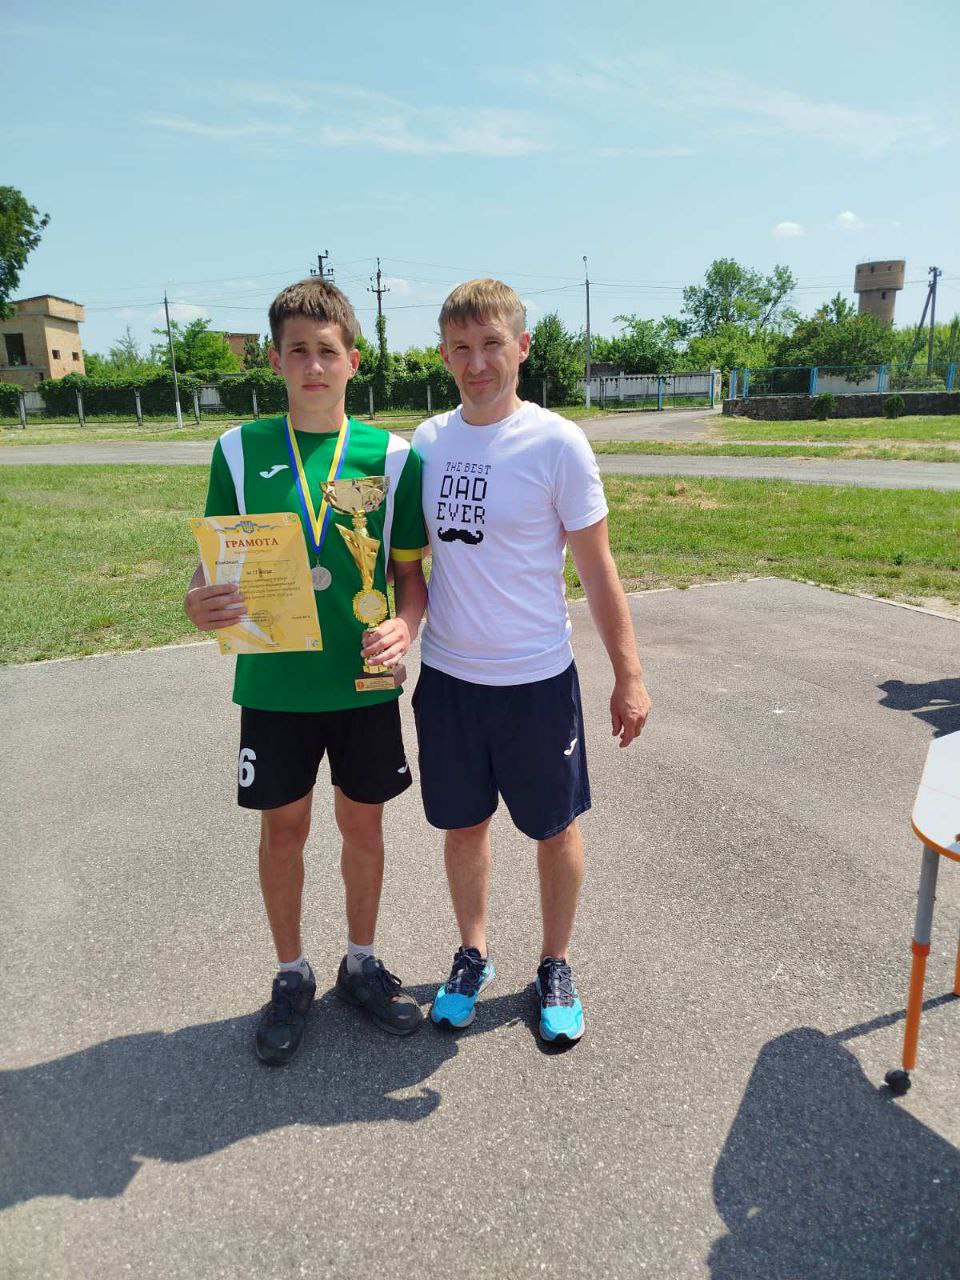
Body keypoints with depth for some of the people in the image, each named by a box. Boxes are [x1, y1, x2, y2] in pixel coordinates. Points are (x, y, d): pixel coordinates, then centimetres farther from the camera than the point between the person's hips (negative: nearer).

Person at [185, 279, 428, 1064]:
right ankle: (292, 976, 35)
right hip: (274, 683, 0)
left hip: (364, 681, 0)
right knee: (284, 826, 12)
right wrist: (199, 603, -18)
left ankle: (362, 963, 37)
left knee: (363, 821, 13)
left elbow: (410, 571, 2)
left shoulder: (390, 455, -3)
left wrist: (406, 626, -18)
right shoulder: (241, 449, -2)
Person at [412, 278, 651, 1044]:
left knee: (555, 829, 12)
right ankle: (473, 955, 40)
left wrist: (629, 676, -6)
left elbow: (598, 569, -6)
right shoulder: (427, 442, 2)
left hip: (536, 679, -3)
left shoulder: (557, 444, -11)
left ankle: (556, 967, 36)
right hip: (447, 675, 4)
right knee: (463, 825, 17)